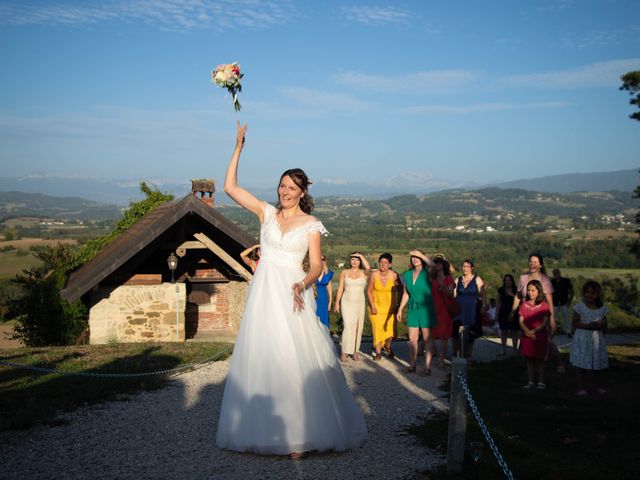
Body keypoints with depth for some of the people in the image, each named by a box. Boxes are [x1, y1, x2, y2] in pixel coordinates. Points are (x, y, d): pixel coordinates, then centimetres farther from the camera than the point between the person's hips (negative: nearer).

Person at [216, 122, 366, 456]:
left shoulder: (311, 224, 3)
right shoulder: (267, 212, 9)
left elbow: (316, 265, -1)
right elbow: (230, 187, 6)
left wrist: (303, 284, -21)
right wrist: (238, 148, 3)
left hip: (292, 294, -3)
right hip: (264, 292, 3)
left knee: (296, 358, -7)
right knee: (261, 358, 4)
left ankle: (300, 431, 0)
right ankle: (264, 428, 13)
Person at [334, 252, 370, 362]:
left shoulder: (364, 273, 2)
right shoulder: (344, 272, 7)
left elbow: (368, 268, -22)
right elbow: (340, 288, 7)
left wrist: (361, 255, -11)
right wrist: (337, 302, 2)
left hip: (360, 303, 1)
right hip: (347, 302, -1)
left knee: (358, 328, 5)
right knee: (348, 327, -12)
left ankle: (355, 351, 16)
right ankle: (344, 352, -10)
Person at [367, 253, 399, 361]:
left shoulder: (394, 275, -11)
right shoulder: (374, 275, -11)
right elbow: (369, 291, -3)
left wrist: (397, 305, -2)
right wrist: (372, 306, -7)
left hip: (390, 307, 0)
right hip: (376, 306, 0)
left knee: (390, 330, -4)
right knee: (377, 329, -3)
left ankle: (387, 347, 28)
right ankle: (378, 352, 15)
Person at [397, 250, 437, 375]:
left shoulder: (427, 273, -6)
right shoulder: (407, 274, 8)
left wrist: (421, 255, -29)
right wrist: (400, 309, 13)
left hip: (425, 309, -4)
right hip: (412, 309, 4)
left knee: (427, 338, 1)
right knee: (412, 339, 6)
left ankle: (427, 366, 3)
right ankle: (412, 364, 16)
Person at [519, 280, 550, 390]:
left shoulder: (544, 306, -5)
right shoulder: (525, 304, 6)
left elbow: (545, 323, -10)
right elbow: (521, 321, 1)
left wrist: (534, 331, -20)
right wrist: (527, 331, -15)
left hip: (540, 336, -3)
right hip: (527, 336, 3)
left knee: (540, 359, 3)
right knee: (529, 359, 9)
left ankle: (541, 382, 11)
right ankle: (530, 381, 17)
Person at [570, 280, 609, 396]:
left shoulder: (602, 308, 5)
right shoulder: (580, 307, -5)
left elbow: (604, 324, 13)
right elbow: (574, 323, -5)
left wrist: (601, 325, -11)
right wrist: (587, 326, -19)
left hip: (597, 339, 3)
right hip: (582, 339, -3)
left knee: (598, 364, 10)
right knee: (582, 364, -1)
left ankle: (598, 385, 27)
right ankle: (581, 387, 8)